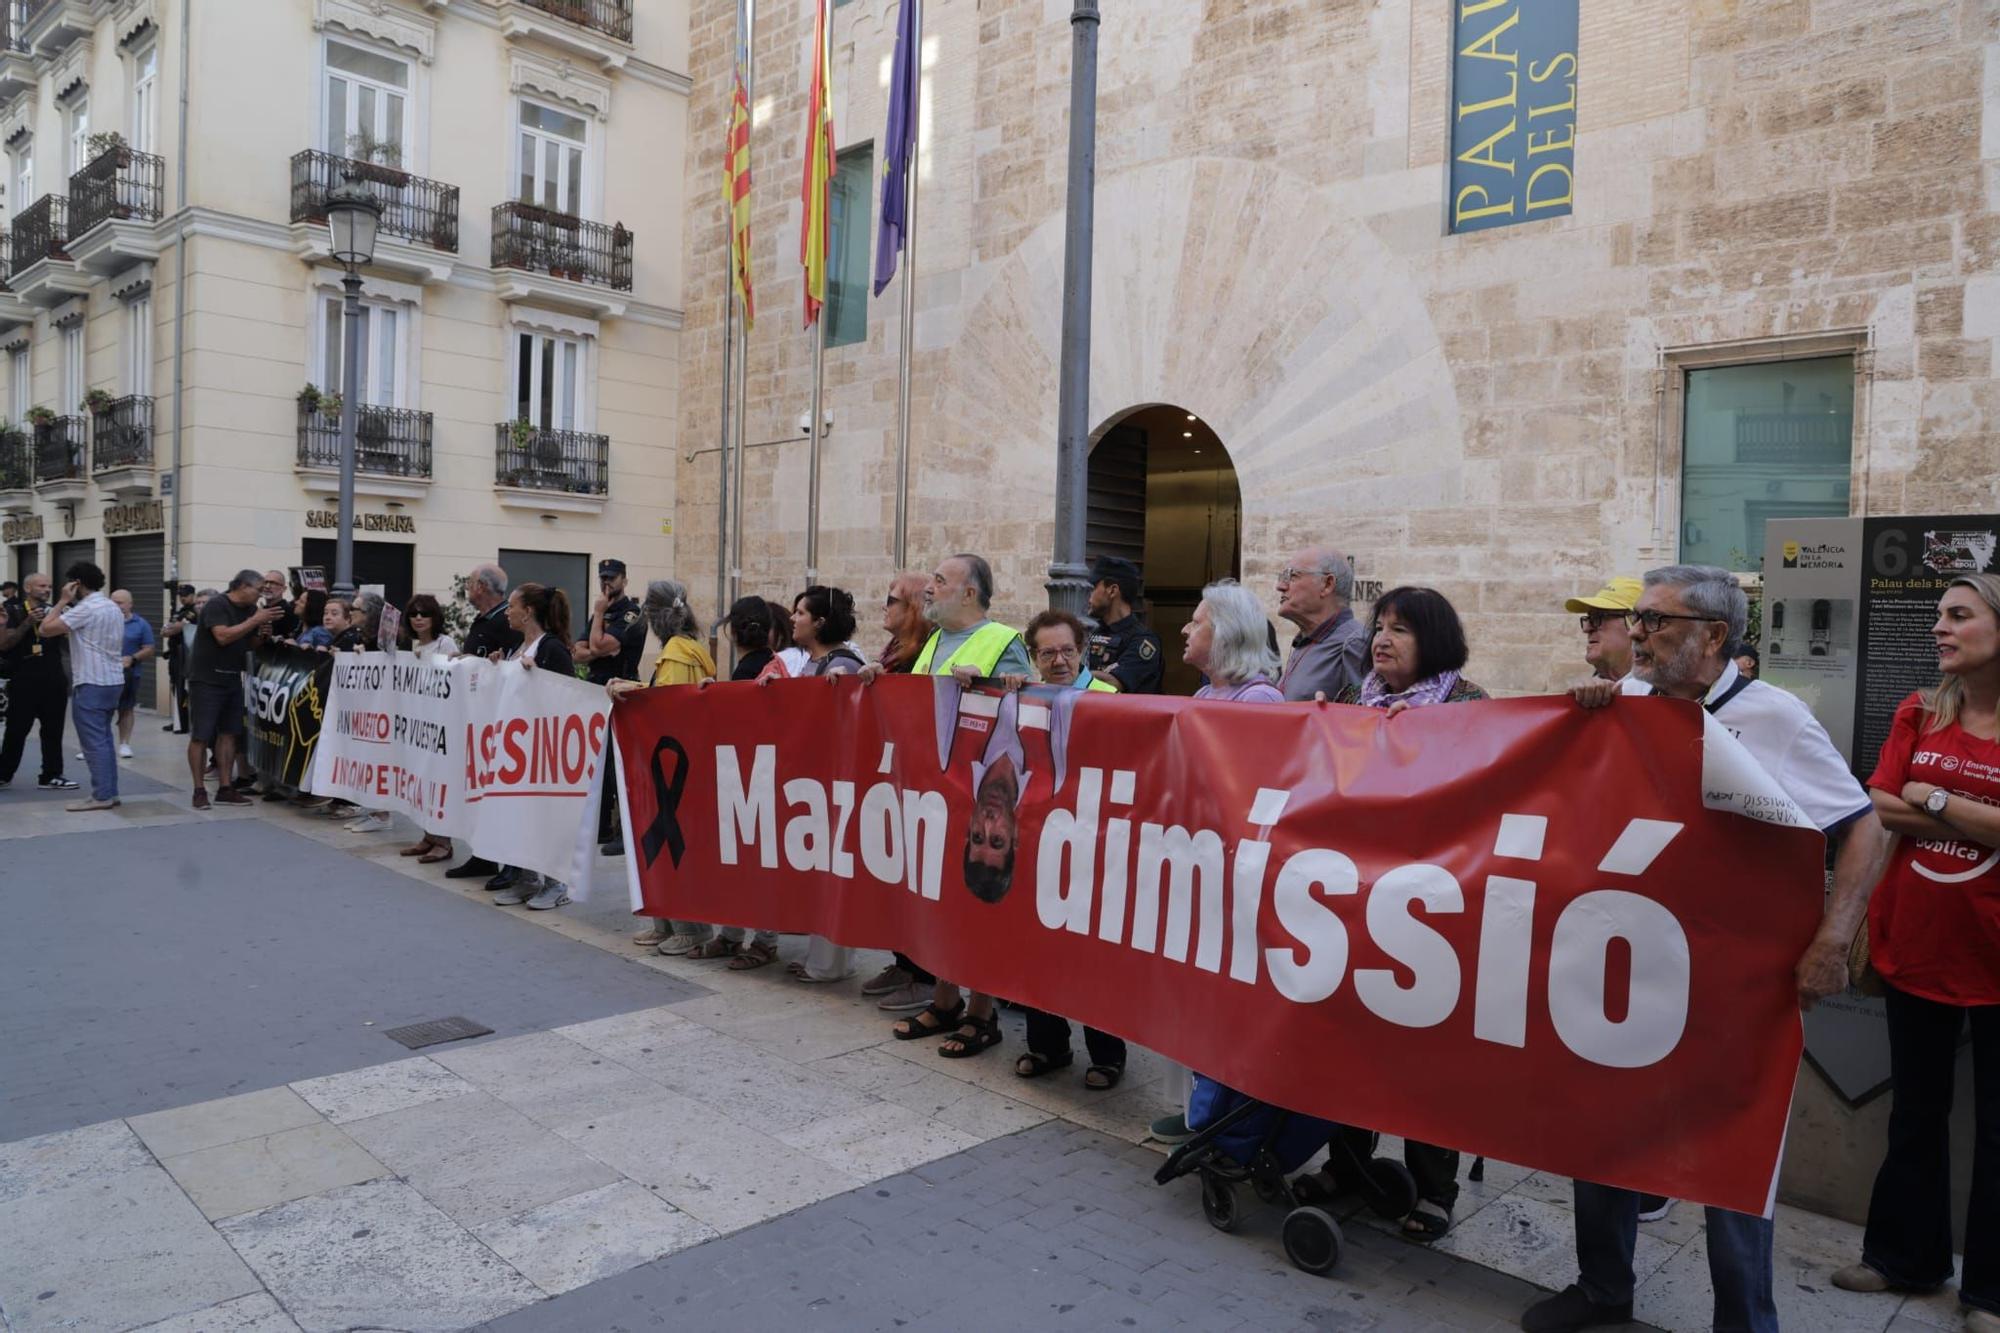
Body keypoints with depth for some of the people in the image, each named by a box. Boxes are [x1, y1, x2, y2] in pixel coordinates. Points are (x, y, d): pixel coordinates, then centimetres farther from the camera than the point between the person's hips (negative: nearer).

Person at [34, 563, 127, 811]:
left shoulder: (86, 608, -14)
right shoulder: (114, 607, 15)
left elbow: (45, 629, -16)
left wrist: (63, 601, -8)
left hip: (92, 684, -9)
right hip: (113, 681, 9)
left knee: (93, 742, -5)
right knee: (103, 740, 13)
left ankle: (101, 796, -5)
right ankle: (109, 792, 14)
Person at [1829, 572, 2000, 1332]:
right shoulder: (1917, 714, 3)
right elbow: (1878, 809, -5)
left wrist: (1932, 799, -13)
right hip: (1914, 942, 4)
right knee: (1915, 1110, 17)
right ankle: (1906, 1254, 33)